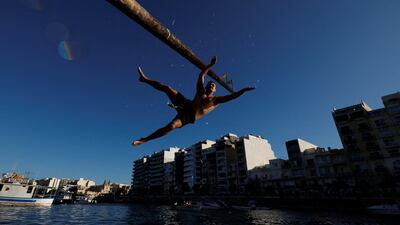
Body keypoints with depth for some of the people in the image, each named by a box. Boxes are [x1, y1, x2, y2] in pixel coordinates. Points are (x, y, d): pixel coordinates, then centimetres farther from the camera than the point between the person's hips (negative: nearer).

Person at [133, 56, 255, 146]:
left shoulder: (216, 100, 9)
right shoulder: (201, 91, 17)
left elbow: (232, 96, 2)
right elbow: (202, 74, 15)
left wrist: (244, 90, -4)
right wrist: (211, 65, 12)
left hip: (189, 117, -4)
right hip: (186, 105, 4)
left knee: (171, 126, -29)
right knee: (167, 88, -11)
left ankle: (143, 139, -20)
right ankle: (144, 79, 5)